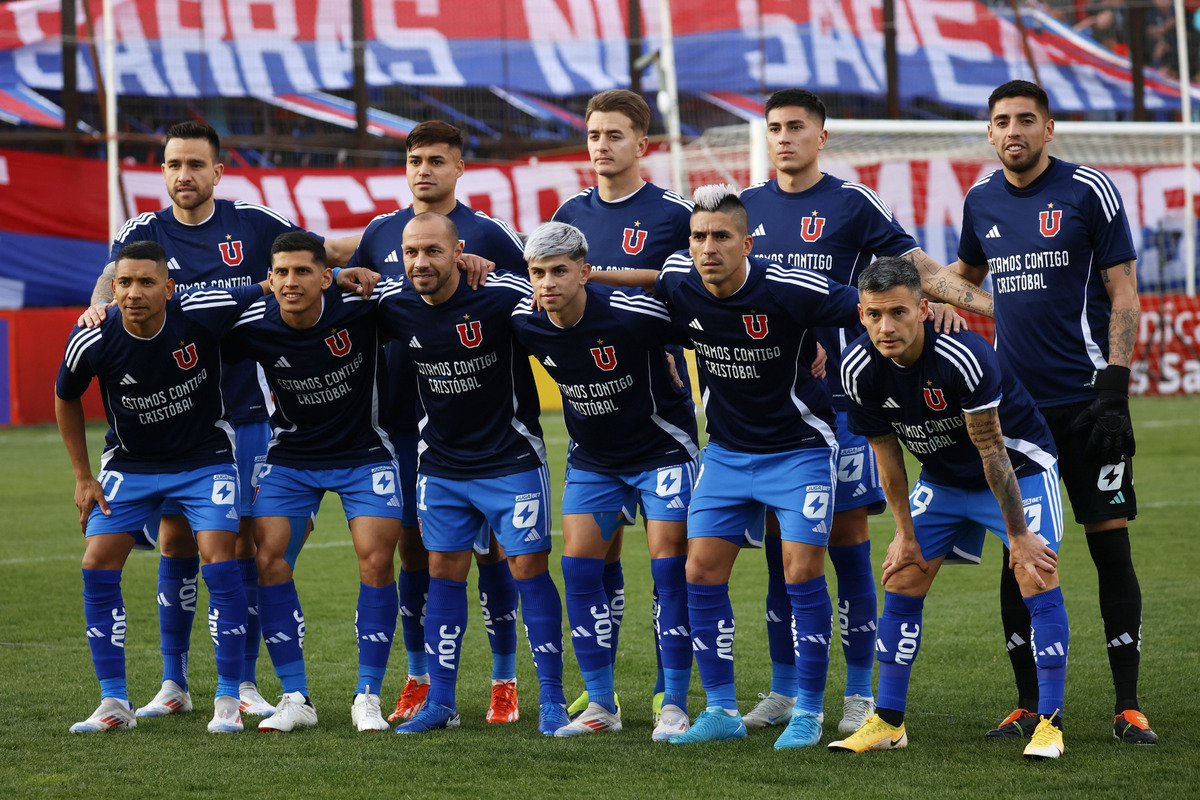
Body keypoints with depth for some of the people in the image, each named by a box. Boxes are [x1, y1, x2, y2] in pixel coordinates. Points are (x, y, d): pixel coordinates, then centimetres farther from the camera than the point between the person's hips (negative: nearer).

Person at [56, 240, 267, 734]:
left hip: (204, 460, -2)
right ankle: (115, 703, 2)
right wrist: (83, 477, 4)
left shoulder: (202, 314, -23)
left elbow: (269, 292, -5)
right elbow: (66, 399, 3)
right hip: (130, 465, 2)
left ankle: (228, 700, -5)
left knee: (218, 561, -17)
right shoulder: (93, 342, -19)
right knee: (98, 566, -9)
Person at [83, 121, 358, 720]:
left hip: (245, 412, -1)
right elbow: (115, 277, -15)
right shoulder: (145, 232, 3)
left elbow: (324, 251, 8)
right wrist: (101, 304, -37)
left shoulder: (252, 224, 2)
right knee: (175, 541, 3)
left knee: (244, 543, 1)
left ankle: (244, 683, 10)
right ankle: (174, 684, 12)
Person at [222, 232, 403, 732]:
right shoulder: (253, 326, -17)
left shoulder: (359, 307, -22)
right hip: (291, 457, 2)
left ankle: (368, 697, -1)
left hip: (365, 452, -2)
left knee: (376, 560, -14)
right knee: (269, 559, -10)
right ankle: (296, 698, 0)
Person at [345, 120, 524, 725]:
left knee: (487, 544, -1)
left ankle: (504, 681, 6)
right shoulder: (381, 232, 10)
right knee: (413, 545, 6)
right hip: (403, 416, 3)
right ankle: (419, 680, 16)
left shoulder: (486, 234, -2)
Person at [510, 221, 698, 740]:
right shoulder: (525, 323, -14)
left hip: (661, 449, -5)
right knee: (578, 568, -2)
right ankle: (601, 706, 7)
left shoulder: (632, 313, -26)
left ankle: (675, 706, -3)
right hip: (592, 459, 5)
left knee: (669, 569, -10)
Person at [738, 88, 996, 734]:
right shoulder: (746, 207, 12)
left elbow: (913, 264, 0)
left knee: (847, 542, -2)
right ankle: (783, 691, 15)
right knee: (779, 546, 7)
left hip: (839, 397, -4)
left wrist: (989, 305, -12)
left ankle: (859, 695, 5)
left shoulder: (852, 203, 0)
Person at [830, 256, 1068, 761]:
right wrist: (905, 534, -1)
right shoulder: (859, 368, -18)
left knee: (1038, 582, -17)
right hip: (943, 481, 5)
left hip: (1019, 469, -5)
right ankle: (888, 722, 11)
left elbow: (992, 451, -27)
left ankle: (1049, 724, -11)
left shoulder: (963, 356, -34)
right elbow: (886, 454, -4)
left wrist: (1019, 535, -22)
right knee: (902, 584, 1)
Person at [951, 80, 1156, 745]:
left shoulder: (1089, 192, -3)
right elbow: (963, 277, 29)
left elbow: (1123, 293, -5)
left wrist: (1115, 389, -13)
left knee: (1110, 544, -4)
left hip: (1085, 399, -4)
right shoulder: (981, 201, 10)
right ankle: (1029, 704, 10)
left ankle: (1128, 706, 1)